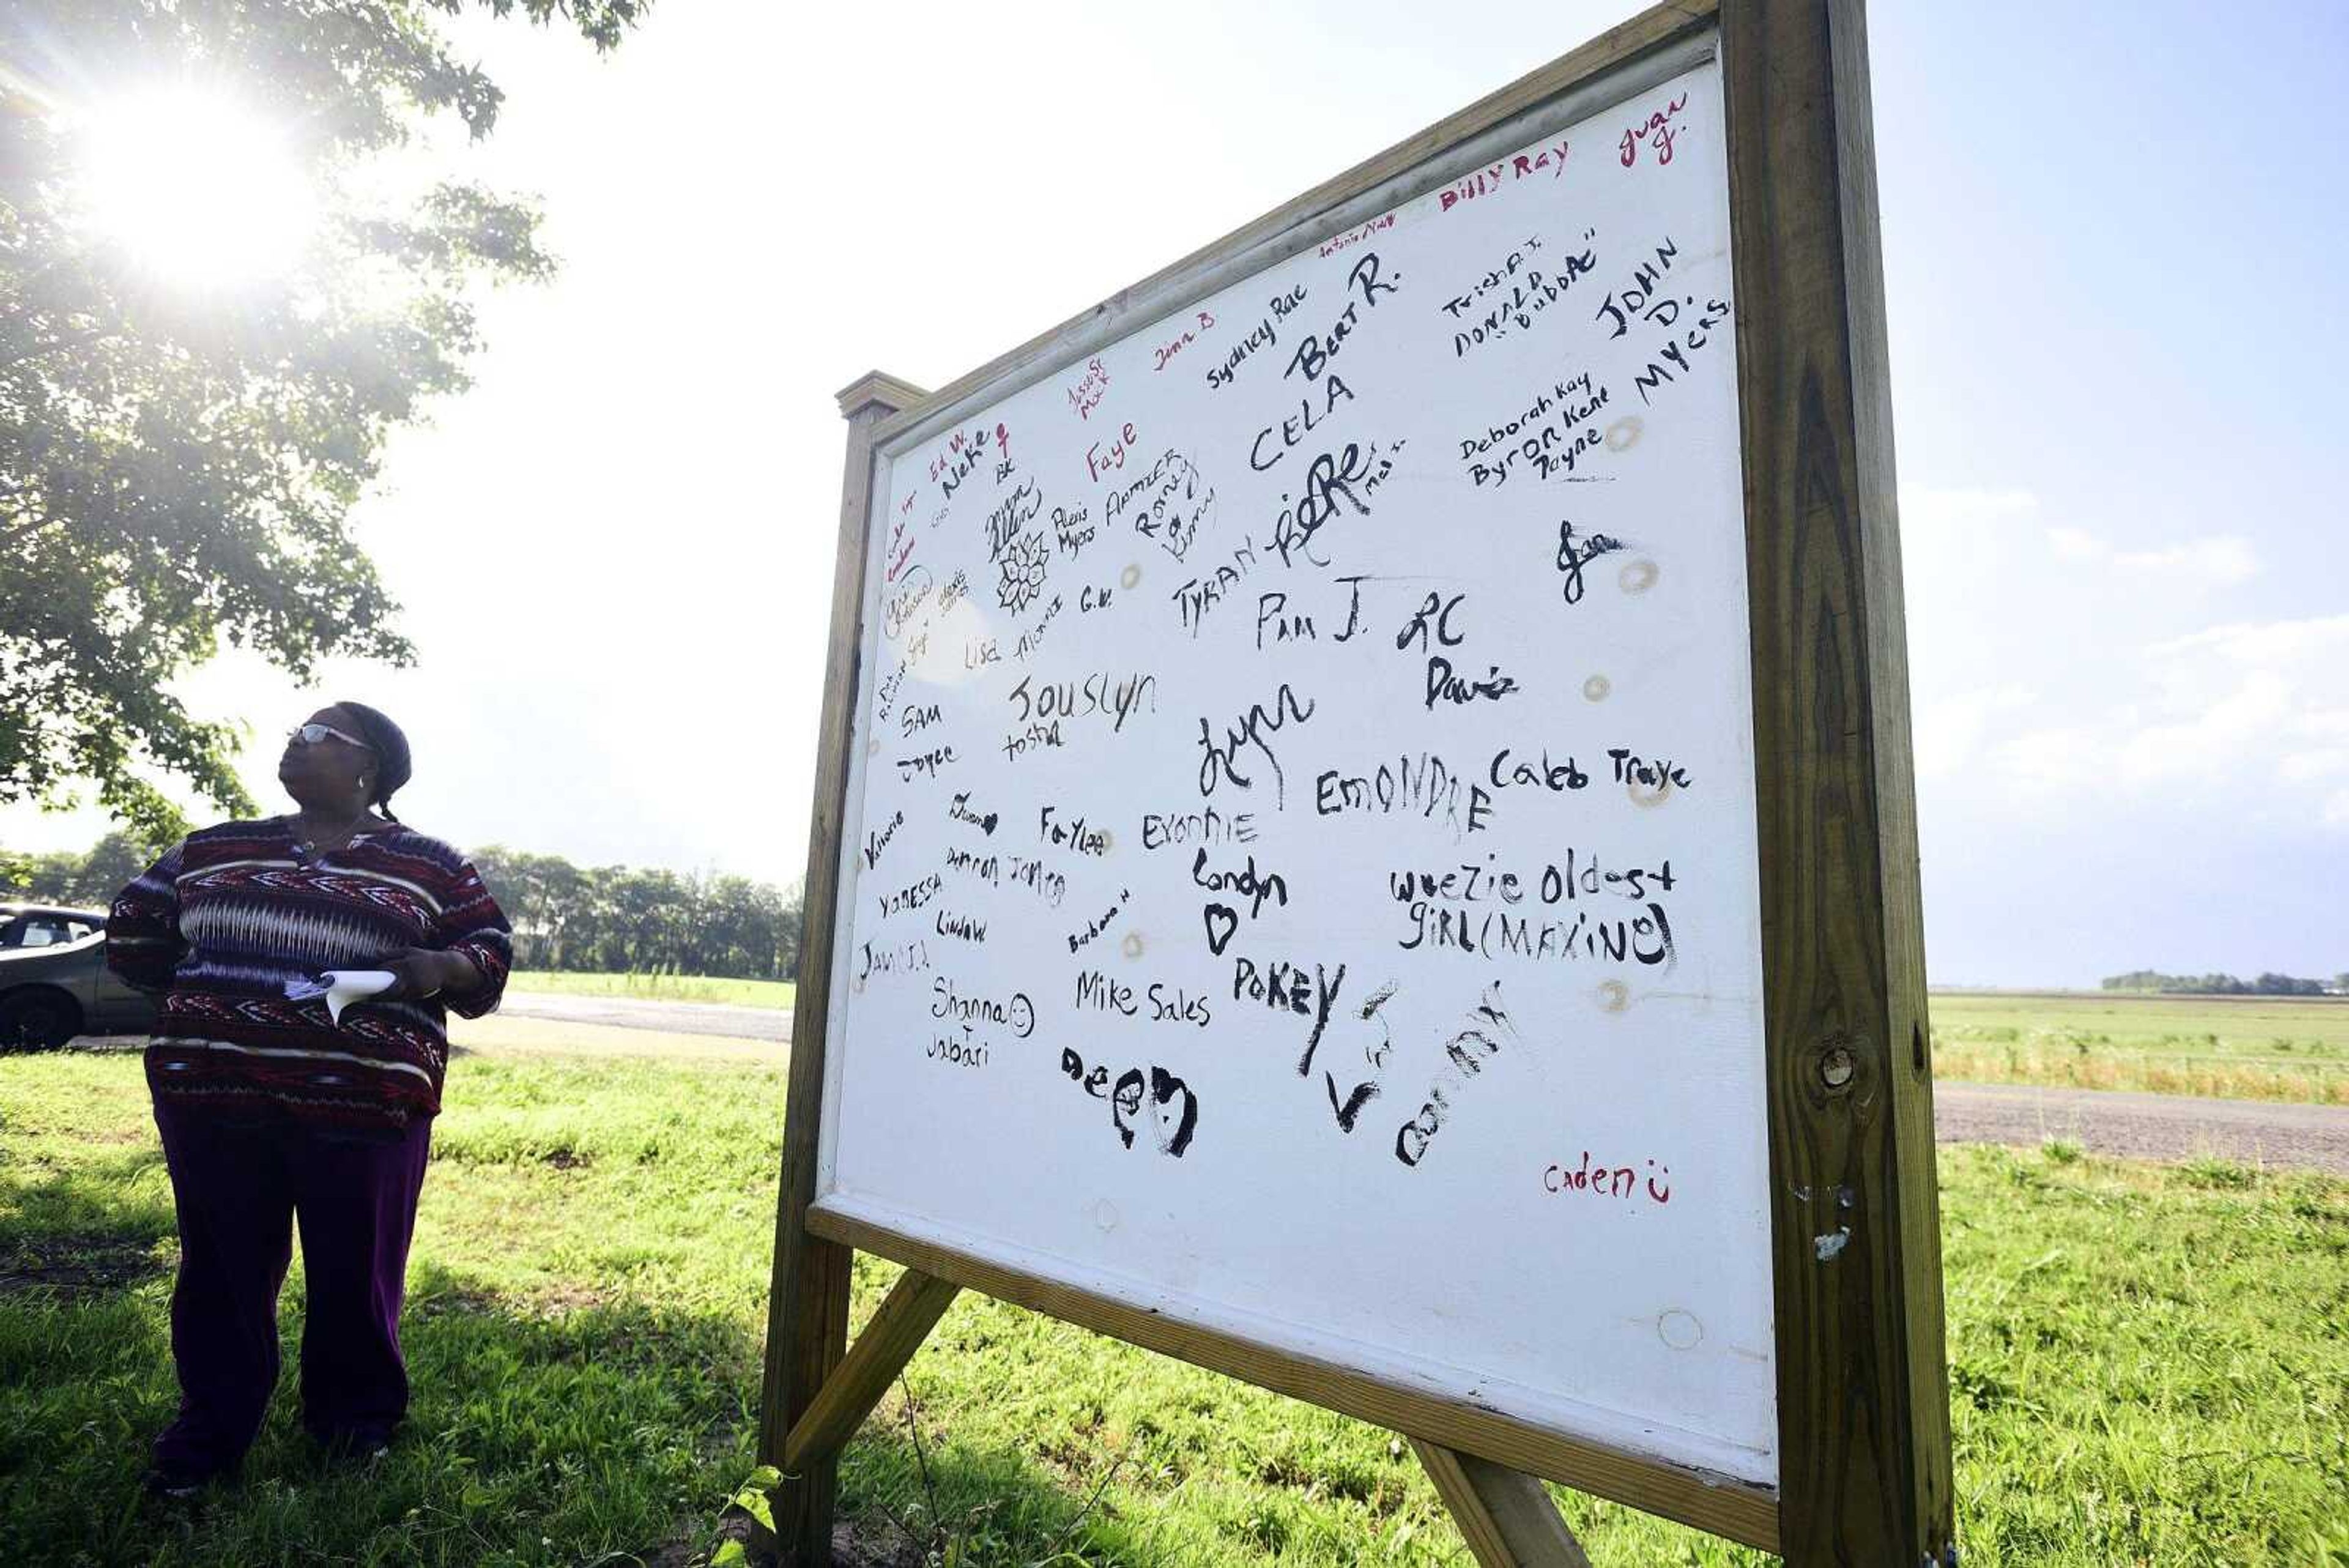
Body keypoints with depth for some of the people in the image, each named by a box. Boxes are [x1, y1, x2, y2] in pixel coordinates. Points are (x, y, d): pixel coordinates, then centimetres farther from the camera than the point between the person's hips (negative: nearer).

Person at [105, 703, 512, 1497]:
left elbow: (490, 952, 4)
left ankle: (356, 1423, 28)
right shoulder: (214, 849, 13)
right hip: (212, 1094, 3)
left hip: (363, 1104, -3)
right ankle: (210, 1429, 32)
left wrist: (440, 967, -15)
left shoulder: (430, 866, 3)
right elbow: (135, 935, 23)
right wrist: (199, 984, 7)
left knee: (354, 1273, 8)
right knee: (222, 1266, 13)